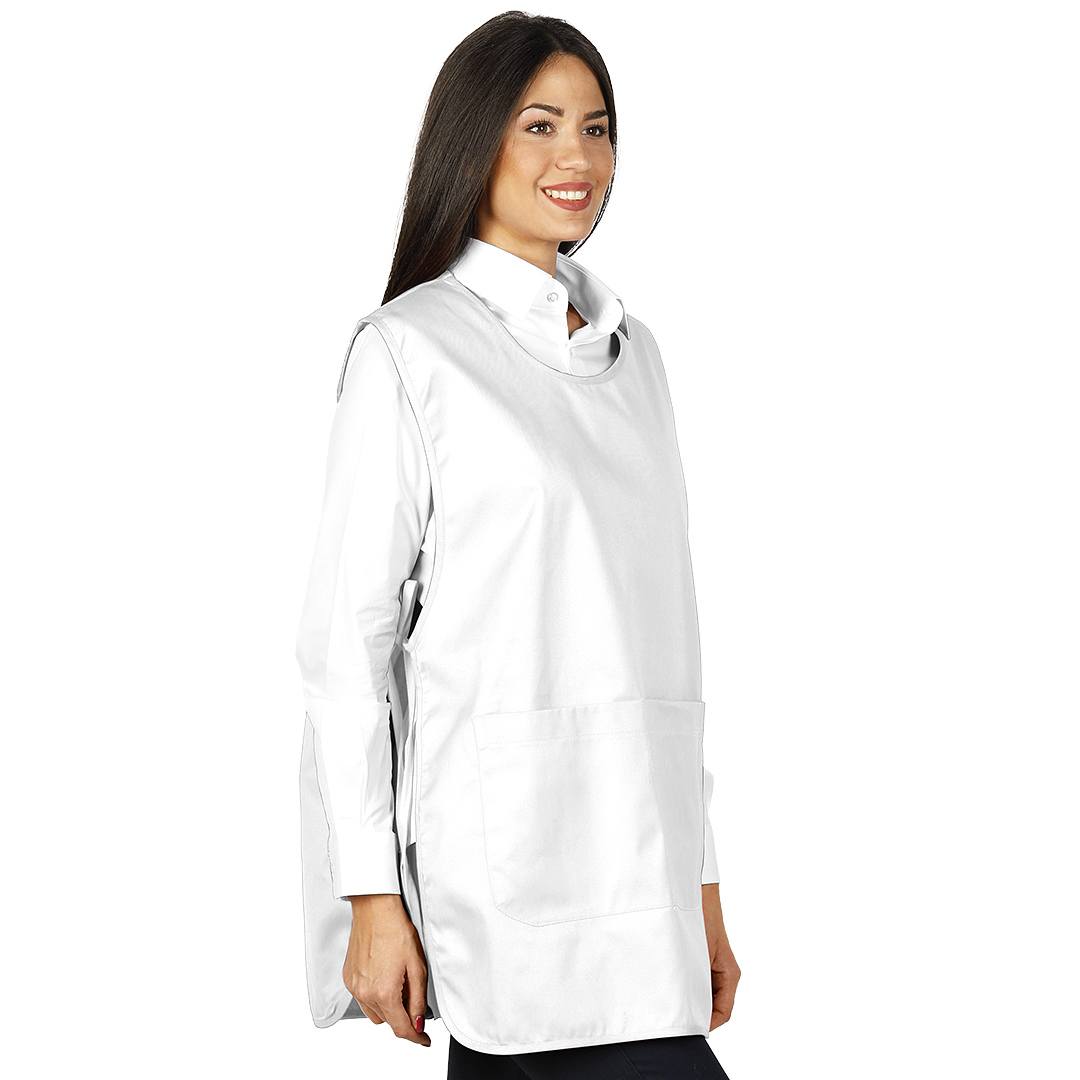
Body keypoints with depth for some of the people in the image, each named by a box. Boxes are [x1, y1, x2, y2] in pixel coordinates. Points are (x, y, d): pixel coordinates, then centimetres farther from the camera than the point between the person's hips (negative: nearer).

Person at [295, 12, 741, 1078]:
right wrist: (372, 899, -11)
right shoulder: (410, 349, -3)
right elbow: (345, 636, -6)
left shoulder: (632, 349, 17)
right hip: (509, 849, -6)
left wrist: (701, 879, 16)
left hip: (634, 849, 6)